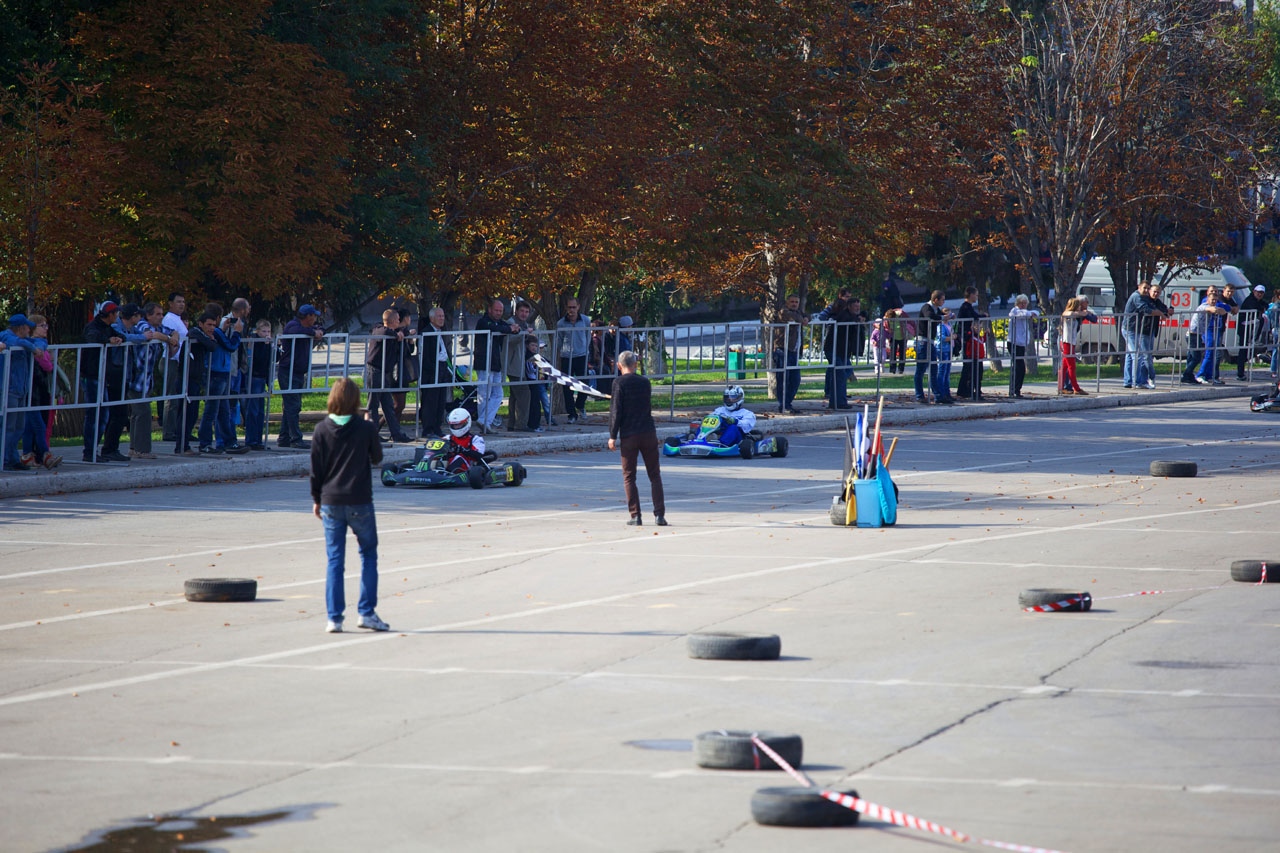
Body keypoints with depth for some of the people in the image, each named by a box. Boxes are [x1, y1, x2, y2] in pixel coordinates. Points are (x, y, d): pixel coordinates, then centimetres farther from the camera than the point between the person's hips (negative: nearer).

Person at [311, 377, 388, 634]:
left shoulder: (321, 430, -3)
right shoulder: (366, 429, -8)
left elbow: (316, 469, 1)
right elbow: (377, 458, 7)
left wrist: (316, 499, 12)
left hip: (331, 502, 2)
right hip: (359, 502, -2)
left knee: (335, 560, 6)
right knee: (368, 555, 13)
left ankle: (334, 618, 2)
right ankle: (366, 611, 7)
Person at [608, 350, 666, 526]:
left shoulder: (619, 383, -6)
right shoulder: (645, 382, 9)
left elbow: (616, 411, -10)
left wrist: (612, 436, -6)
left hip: (628, 436, -3)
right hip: (648, 432, 3)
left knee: (629, 477, 5)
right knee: (654, 475, 8)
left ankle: (635, 516, -1)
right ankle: (659, 515, 0)